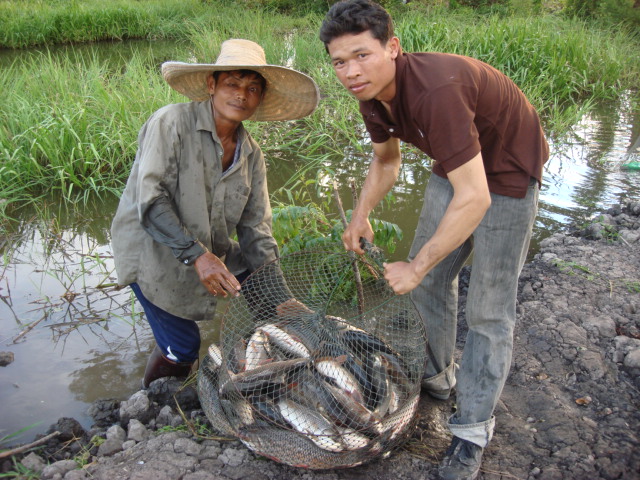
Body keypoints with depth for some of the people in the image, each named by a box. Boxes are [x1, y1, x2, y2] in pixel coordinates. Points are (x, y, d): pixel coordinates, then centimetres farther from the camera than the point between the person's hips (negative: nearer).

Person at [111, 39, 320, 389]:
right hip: (152, 254, -6)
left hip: (212, 252, 6)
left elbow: (255, 228, -1)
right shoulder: (172, 122, -17)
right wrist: (196, 255, -31)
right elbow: (151, 202, -23)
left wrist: (280, 298, -10)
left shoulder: (251, 153, 0)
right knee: (182, 348, -5)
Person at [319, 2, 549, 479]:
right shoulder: (372, 95, -10)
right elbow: (387, 160, 10)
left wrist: (415, 267, -29)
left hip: (507, 173, -8)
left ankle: (473, 428, 12)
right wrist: (360, 217, -2)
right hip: (455, 167, 8)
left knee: (488, 310, -4)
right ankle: (435, 376, 36)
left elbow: (474, 198, -38)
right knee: (432, 277, 14)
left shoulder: (435, 90, -38)